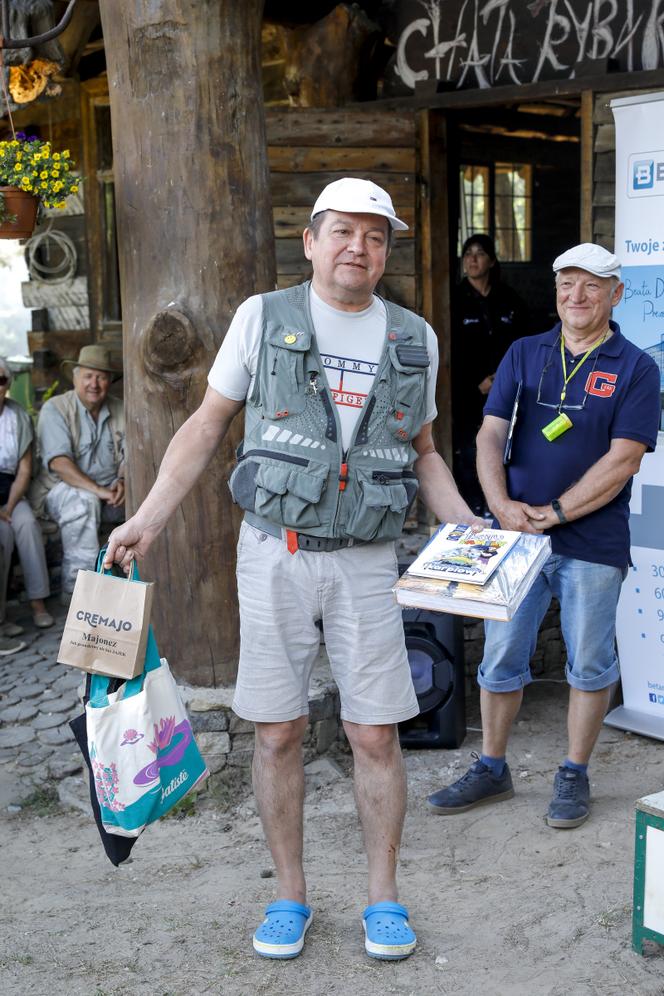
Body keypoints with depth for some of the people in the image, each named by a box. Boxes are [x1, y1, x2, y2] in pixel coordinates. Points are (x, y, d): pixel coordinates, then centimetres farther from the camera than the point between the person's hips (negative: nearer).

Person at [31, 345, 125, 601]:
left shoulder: (119, 410, 9)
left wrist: (122, 482, -19)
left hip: (109, 491, 4)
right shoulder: (55, 409, -8)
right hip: (60, 489, -4)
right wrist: (97, 490, -30)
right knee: (84, 501, -37)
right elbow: (59, 462, -20)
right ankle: (76, 587, -32)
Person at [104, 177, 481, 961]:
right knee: (278, 732, 5)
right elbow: (207, 424, 4)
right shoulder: (263, 317, 0)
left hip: (366, 561, 1)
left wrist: (467, 527, 2)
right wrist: (149, 517, -4)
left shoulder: (414, 339, 7)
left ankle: (383, 898, 21)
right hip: (274, 551, -1)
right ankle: (289, 896, 22)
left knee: (376, 735, 3)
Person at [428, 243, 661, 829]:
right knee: (500, 658, 9)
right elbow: (491, 434, 1)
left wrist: (552, 513, -15)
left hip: (593, 543, -3)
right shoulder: (524, 354, 8)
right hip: (516, 533, 3)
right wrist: (501, 504, -15)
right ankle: (492, 770, 25)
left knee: (589, 664, 8)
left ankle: (574, 776, 25)